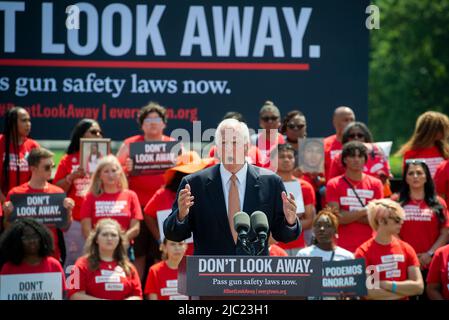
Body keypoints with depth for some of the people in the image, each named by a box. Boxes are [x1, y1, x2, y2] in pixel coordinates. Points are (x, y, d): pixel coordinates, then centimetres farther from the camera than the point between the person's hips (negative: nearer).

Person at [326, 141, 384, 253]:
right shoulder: (334, 185, 4)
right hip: (343, 247, -1)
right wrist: (364, 211, -6)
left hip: (368, 247, 1)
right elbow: (337, 218, -6)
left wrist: (348, 216, -6)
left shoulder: (375, 184, 8)